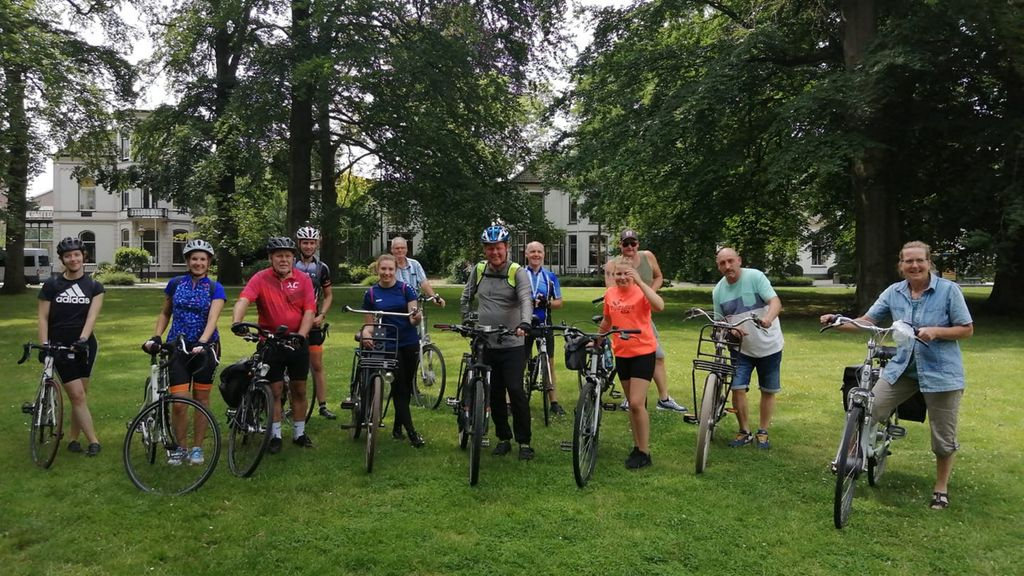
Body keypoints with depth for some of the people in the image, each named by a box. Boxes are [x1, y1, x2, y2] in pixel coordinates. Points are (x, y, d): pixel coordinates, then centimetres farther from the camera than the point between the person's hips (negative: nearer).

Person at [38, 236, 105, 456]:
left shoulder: (94, 287, 3)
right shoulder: (52, 285, 0)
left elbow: (92, 316, -8)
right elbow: (43, 317, 0)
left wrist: (82, 339, -24)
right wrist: (44, 345, -11)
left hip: (84, 345, 2)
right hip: (61, 346, -2)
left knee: (81, 395, 6)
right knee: (77, 395, -8)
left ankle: (73, 438, 21)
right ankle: (94, 441, -2)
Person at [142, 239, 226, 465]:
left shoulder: (215, 288, -3)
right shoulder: (175, 283, 4)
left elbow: (212, 319, -17)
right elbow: (165, 313, 14)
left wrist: (202, 343, -32)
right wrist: (155, 337, 0)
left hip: (204, 347, -1)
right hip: (177, 347, 1)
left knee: (201, 399, 7)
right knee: (179, 402, -6)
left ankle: (197, 448, 20)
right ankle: (179, 448, 13)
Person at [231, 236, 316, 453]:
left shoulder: (303, 279, -2)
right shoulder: (260, 278, -6)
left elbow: (309, 310, -6)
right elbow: (243, 300, -21)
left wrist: (301, 335, -19)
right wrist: (236, 322, -40)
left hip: (297, 342, 2)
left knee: (299, 389, 11)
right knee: (275, 390, 5)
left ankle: (299, 433, 25)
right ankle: (275, 435, 18)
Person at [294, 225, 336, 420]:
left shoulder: (322, 268, 5)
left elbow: (328, 296, 11)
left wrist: (321, 315, -3)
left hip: (313, 323, 1)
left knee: (317, 366, 3)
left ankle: (323, 406, 8)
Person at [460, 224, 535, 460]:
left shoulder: (517, 272, -8)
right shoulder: (478, 270, 5)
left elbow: (526, 301, -22)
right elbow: (466, 297, 20)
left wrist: (524, 324, -38)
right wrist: (466, 321, 12)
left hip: (512, 345, -4)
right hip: (486, 344, 4)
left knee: (516, 390, -9)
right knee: (495, 394, 9)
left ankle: (524, 441, 4)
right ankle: (503, 438, 23)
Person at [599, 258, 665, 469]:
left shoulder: (640, 291, -12)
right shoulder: (610, 293, 3)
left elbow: (659, 306, -33)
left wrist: (640, 282, -33)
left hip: (643, 352, -6)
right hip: (621, 353, 6)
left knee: (637, 403, -10)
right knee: (632, 404, 14)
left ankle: (644, 453, 3)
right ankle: (637, 446, 26)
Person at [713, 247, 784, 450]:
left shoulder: (755, 277, -14)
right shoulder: (718, 291, -2)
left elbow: (775, 301, -23)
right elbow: (719, 321, 5)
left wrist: (768, 318, -45)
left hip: (769, 346, -2)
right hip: (741, 348, 2)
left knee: (768, 391, 8)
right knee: (737, 388, -9)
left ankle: (763, 432, 24)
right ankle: (744, 432, 8)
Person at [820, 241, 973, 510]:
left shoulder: (948, 290, -9)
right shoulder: (894, 292, 1)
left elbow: (967, 330, -6)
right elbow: (866, 321, -3)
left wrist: (936, 331, -23)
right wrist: (839, 322, -21)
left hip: (941, 372, -3)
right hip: (901, 367, 3)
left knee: (944, 438, 8)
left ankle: (941, 489, 28)